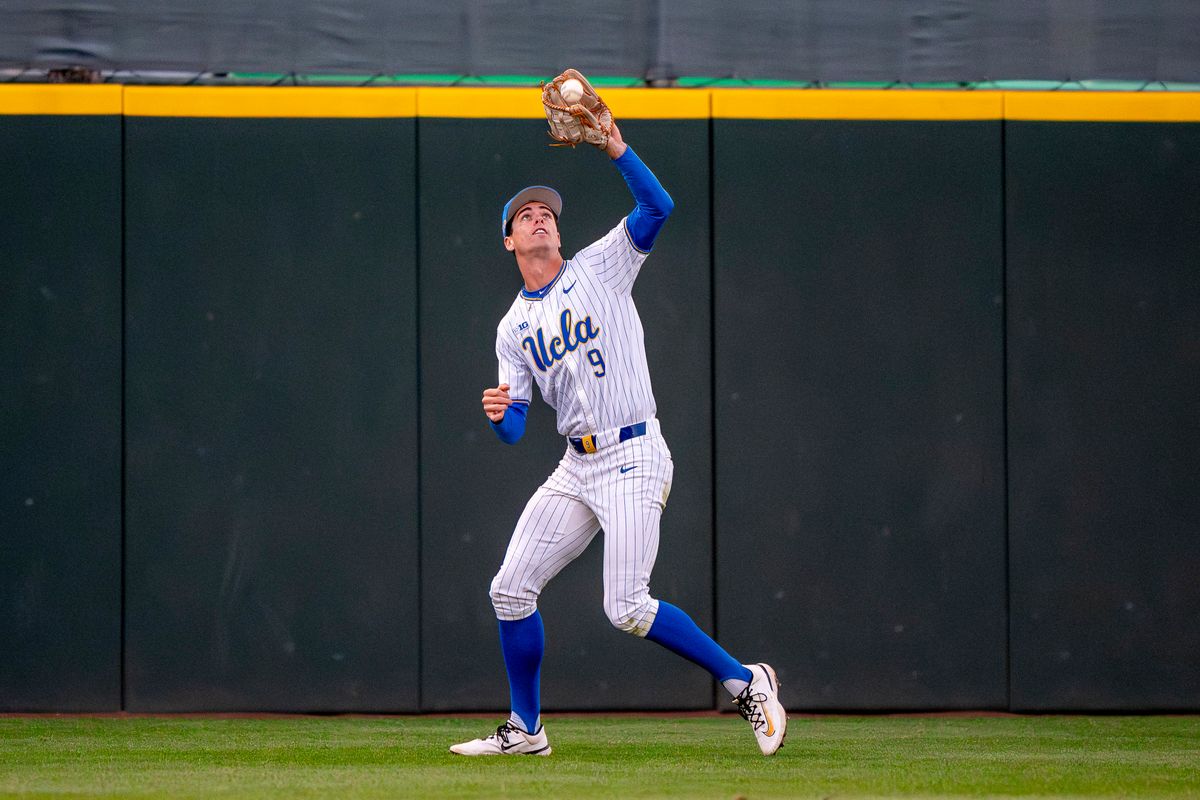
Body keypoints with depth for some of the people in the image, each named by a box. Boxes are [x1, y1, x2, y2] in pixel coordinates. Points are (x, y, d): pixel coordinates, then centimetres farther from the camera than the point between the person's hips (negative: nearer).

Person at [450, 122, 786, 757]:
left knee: (627, 609, -16)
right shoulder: (514, 328, 15)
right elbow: (515, 428, 8)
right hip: (577, 467, 6)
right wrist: (498, 412, -16)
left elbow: (657, 207, -14)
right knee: (511, 588, 3)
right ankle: (524, 731, 17)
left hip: (633, 460, -6)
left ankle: (745, 681, -2)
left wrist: (613, 145, -22)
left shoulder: (599, 268, 3)